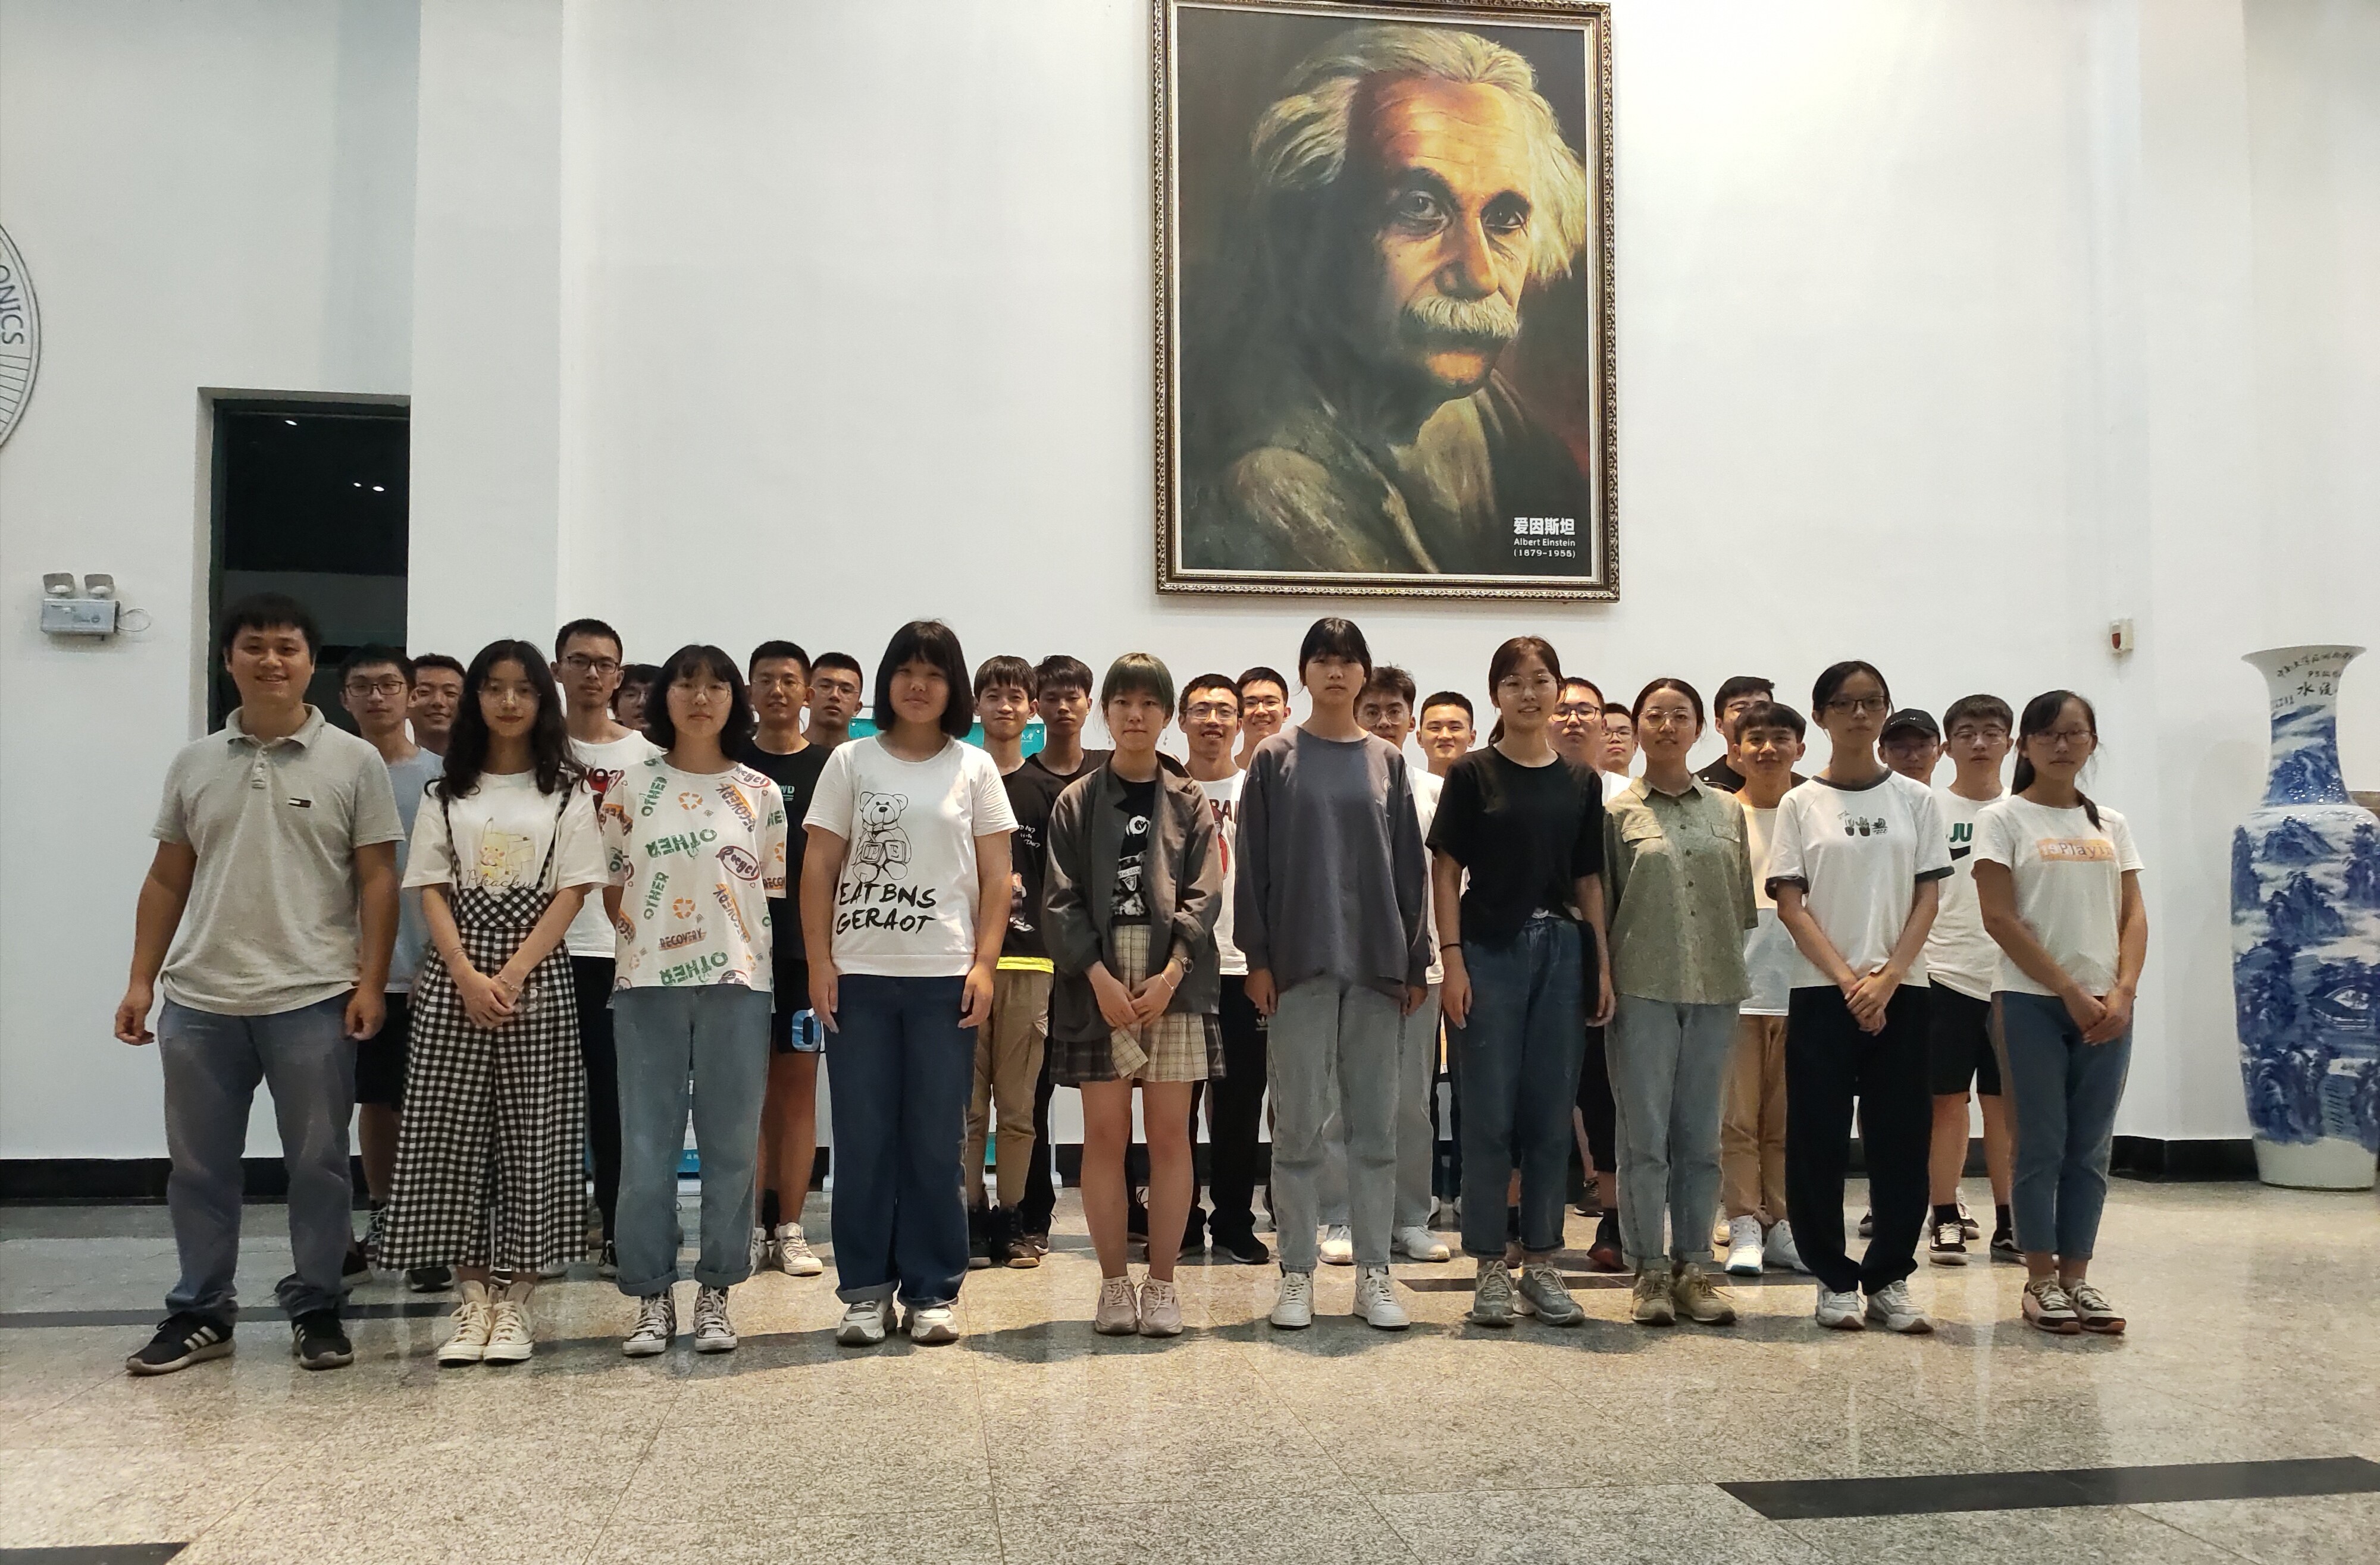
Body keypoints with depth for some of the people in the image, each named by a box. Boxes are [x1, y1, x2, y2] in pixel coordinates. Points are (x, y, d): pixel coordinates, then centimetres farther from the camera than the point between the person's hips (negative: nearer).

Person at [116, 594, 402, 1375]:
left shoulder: (354, 762, 0)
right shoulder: (194, 763, 9)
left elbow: (377, 881, -2)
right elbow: (167, 880, 13)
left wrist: (371, 981, -8)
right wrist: (140, 981, 8)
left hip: (314, 1000, -3)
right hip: (200, 1001, 3)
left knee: (318, 1163, 4)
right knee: (199, 1166, 10)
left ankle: (316, 1309, 18)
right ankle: (201, 1312, 24)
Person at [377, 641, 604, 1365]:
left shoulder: (567, 792, 5)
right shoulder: (448, 793, 10)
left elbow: (571, 892, -2)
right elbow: (431, 890, 4)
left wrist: (512, 976, -13)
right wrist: (466, 975, -11)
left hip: (537, 977, -2)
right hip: (454, 976, 2)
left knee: (532, 1134, -2)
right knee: (452, 1131, 0)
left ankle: (514, 1300, 7)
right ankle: (472, 1298, 9)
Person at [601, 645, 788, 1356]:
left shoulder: (760, 792, 7)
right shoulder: (629, 787, 6)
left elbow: (774, 891, 9)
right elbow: (610, 887, 9)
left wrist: (751, 955, 3)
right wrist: (639, 933, -1)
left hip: (737, 983, 0)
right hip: (647, 983, 0)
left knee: (731, 1144, 4)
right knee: (647, 1144, 1)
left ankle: (715, 1293, 15)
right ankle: (652, 1296, 11)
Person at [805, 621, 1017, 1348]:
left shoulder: (975, 769, 6)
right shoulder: (851, 762, 6)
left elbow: (996, 876, 5)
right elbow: (819, 870, 5)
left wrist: (985, 964, -4)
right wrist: (820, 962, -3)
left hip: (945, 977, 0)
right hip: (860, 975, 0)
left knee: (935, 1142, 4)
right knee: (862, 1138, 4)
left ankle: (933, 1292, 13)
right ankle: (865, 1290, 14)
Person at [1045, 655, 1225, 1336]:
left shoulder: (1189, 802, 8)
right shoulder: (1077, 803, 8)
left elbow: (1203, 896, 0)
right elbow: (1063, 900, 0)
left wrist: (1169, 977, -13)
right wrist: (1101, 979, -12)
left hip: (1174, 983, 0)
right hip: (1098, 983, 0)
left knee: (1169, 1135, 2)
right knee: (1105, 1135, 1)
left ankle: (1161, 1284, 10)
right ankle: (1114, 1284, 11)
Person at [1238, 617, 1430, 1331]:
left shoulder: (1387, 762, 10)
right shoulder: (1275, 758, 4)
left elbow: (1409, 866, 10)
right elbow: (1253, 863, 1)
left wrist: (1416, 961, 5)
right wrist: (1257, 956, -6)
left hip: (1377, 963, 2)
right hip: (1299, 962, -2)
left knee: (1376, 1124, 5)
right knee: (1298, 1125, 1)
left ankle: (1373, 1273, 13)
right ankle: (1297, 1274, 10)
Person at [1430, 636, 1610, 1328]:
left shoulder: (1581, 781, 10)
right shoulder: (1472, 774, -1)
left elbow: (1589, 880, 12)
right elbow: (1446, 871, -3)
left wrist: (1604, 962, 5)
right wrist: (1452, 960, -10)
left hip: (1561, 951, 3)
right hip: (1490, 951, -3)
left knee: (1550, 1115, 7)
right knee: (1490, 1116, 1)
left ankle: (1541, 1263, 18)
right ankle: (1490, 1266, 10)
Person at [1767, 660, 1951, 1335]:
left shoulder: (1915, 801, 7)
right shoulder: (1801, 805, 4)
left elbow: (1927, 898, 2)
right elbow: (1790, 905, -2)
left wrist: (1887, 978, -11)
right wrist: (1848, 979, -12)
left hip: (1900, 991, 1)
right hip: (1821, 992, -1)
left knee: (1901, 1137, 1)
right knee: (1818, 1138, -1)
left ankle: (1888, 1279, 13)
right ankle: (1835, 1280, 11)